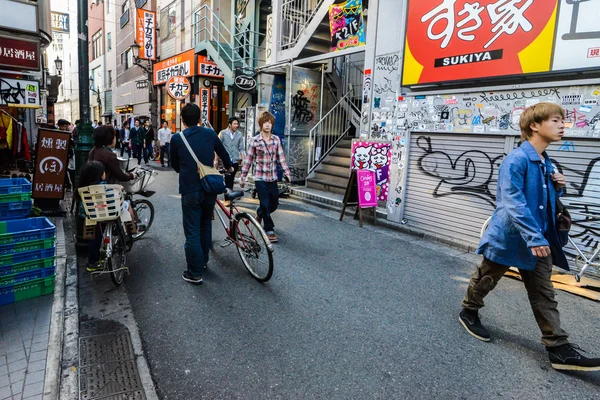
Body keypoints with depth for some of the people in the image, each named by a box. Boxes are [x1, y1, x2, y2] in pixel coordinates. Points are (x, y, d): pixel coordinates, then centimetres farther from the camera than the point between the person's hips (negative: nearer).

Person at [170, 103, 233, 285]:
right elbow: (223, 153, 18)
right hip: (210, 188, 3)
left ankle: (195, 273, 8)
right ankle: (203, 261, 36)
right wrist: (229, 167, 39)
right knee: (205, 226, 22)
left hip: (190, 190, -3)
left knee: (192, 232, 3)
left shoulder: (177, 138, -4)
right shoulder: (210, 134, 2)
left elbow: (175, 165, 9)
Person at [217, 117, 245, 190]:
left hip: (235, 161, 3)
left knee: (231, 179, 11)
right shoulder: (223, 133, -3)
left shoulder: (239, 135, 3)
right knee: (228, 178, -6)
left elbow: (241, 149, 4)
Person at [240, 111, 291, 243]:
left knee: (274, 204, 12)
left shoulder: (276, 139, 4)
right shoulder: (255, 140, -6)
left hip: (273, 178, 4)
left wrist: (287, 172, -2)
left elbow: (281, 157, 6)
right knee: (265, 204, -4)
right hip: (260, 178, -4)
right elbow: (249, 159, -2)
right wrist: (243, 177, -1)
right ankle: (269, 230, 10)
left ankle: (260, 213, 43)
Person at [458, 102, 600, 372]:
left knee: (544, 294, 9)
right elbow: (513, 202, -27)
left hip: (538, 240, 8)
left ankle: (559, 349, 15)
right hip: (509, 237, -8)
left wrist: (557, 188, 1)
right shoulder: (516, 160, -19)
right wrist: (534, 237, -31)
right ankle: (469, 312, 36)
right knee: (485, 279, 13)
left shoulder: (546, 164, 9)